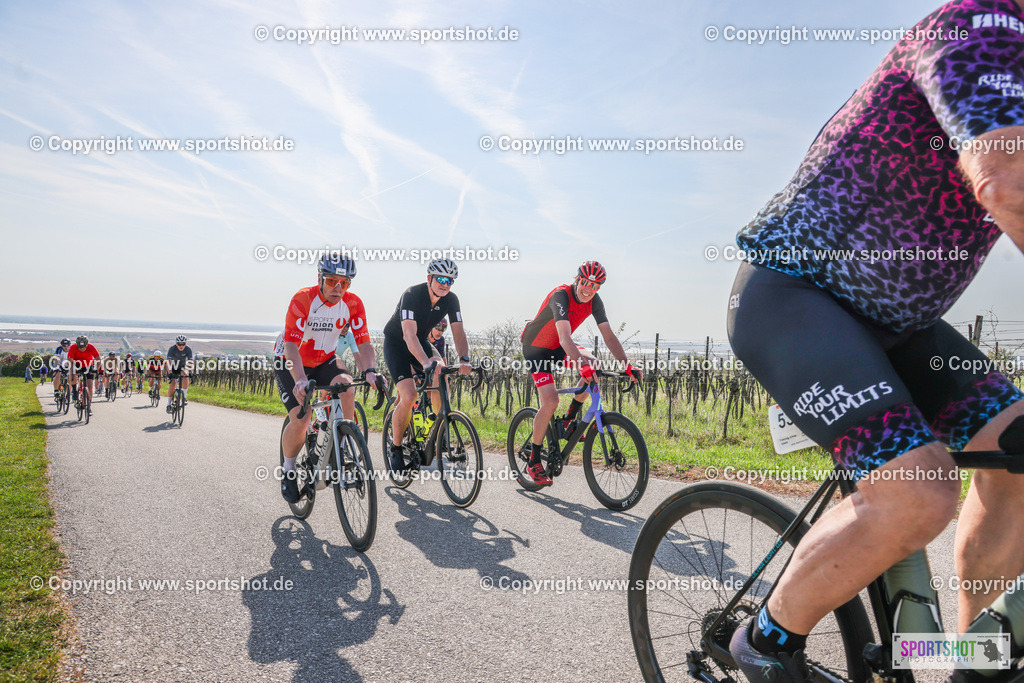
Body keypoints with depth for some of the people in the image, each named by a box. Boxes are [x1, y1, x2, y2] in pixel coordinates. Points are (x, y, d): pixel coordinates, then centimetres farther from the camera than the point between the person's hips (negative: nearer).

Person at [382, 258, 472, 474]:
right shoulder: (412, 295, -29)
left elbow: (458, 332, -17)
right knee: (409, 396, -20)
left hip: (421, 342, 5)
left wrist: (464, 359, -37)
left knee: (440, 374, -25)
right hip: (396, 343, -5)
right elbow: (409, 334, -40)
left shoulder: (451, 300, -12)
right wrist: (426, 362, -55)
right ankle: (395, 447, 0)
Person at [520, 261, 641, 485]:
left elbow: (609, 336, -12)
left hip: (557, 347, 7)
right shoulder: (560, 295, -31)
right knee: (550, 402, -17)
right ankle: (533, 462, -1)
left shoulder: (594, 301, -11)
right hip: (536, 348, -6)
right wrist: (582, 366, -57)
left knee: (593, 365, -18)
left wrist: (628, 366, -23)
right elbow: (565, 337, -43)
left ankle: (569, 420, 2)